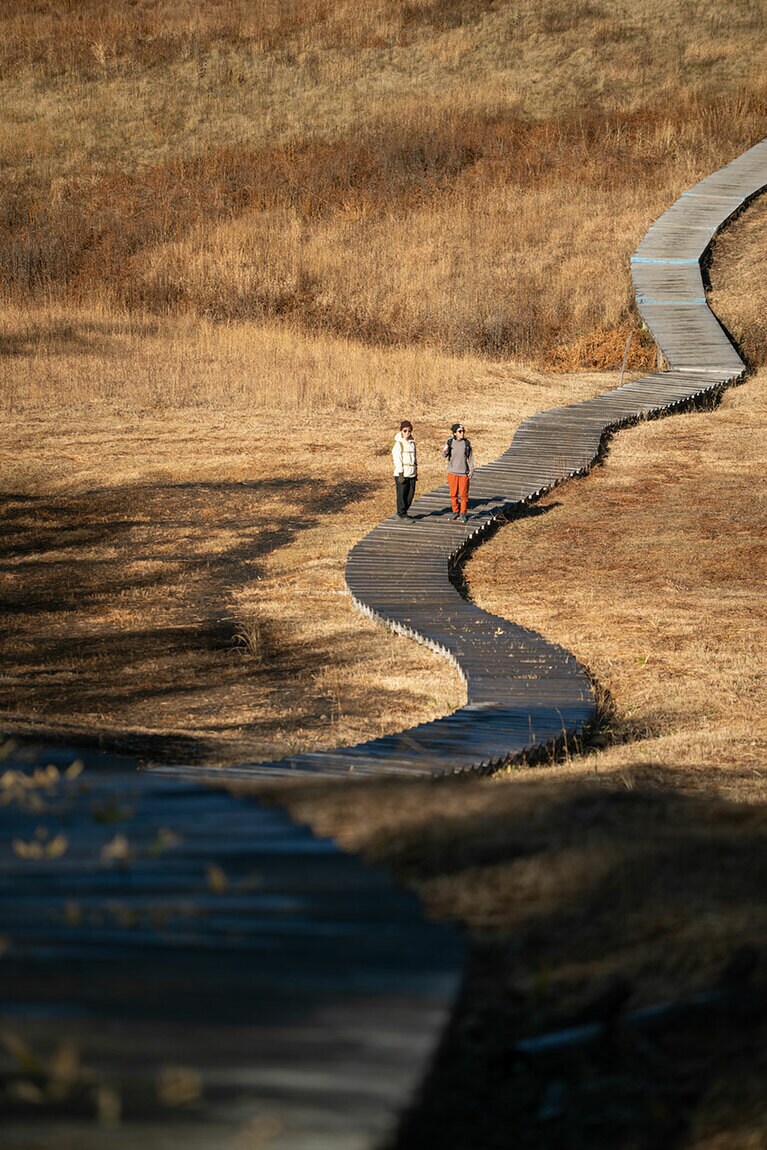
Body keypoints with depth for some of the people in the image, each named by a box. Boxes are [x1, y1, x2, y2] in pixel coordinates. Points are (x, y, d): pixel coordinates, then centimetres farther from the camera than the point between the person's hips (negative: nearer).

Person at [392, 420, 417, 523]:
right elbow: (397, 459, -13)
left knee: (410, 494, 8)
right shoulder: (398, 443, -10)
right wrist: (400, 474, -17)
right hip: (402, 473, -7)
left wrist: (416, 472, 19)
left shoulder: (412, 442, 12)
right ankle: (402, 515, 5)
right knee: (402, 495, -2)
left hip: (411, 473, 7)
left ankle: (402, 513, 21)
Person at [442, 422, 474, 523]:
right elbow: (445, 455, -3)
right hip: (452, 472, 1)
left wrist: (471, 471, -2)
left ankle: (463, 514, 12)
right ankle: (455, 512, 22)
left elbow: (470, 458, 2)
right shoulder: (450, 442, -2)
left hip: (464, 473, -1)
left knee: (463, 494, 1)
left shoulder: (467, 443, -3)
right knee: (453, 494, 8)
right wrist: (445, 451, -26)